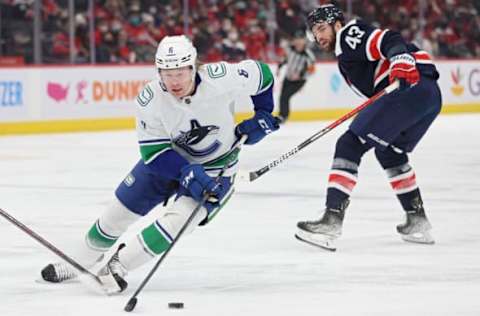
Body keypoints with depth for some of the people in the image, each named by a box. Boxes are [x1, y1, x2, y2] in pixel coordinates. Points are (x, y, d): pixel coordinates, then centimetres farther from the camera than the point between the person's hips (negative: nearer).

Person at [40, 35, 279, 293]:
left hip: (216, 167, -2)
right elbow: (153, 151, -21)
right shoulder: (150, 100, -25)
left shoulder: (220, 78, -30)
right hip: (166, 158, 2)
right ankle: (82, 263, 32)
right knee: (120, 211, 8)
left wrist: (263, 115, -10)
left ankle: (117, 266, -11)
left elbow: (260, 73, -11)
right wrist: (188, 174, -34)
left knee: (176, 221, -24)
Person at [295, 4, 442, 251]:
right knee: (390, 152, 31)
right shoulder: (346, 55, 32)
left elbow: (390, 41, -13)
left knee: (350, 145, -11)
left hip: (411, 89, -10)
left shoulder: (349, 35, 3)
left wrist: (402, 66, -28)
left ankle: (332, 220, -21)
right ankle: (417, 221, 34)